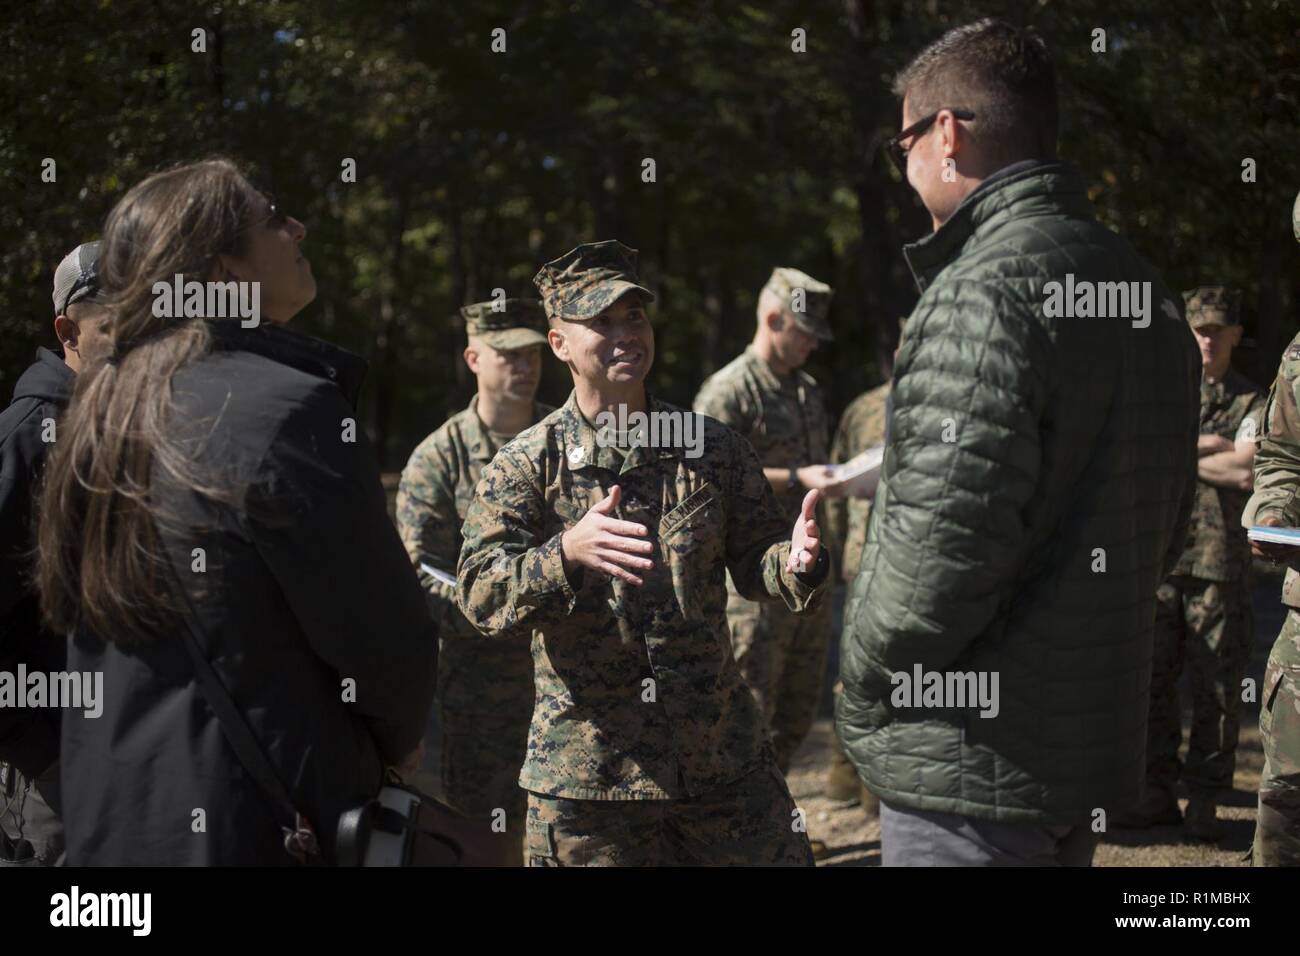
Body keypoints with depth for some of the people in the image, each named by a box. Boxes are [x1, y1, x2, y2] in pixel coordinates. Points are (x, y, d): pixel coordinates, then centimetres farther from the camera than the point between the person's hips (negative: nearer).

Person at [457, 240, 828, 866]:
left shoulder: (713, 448, 7)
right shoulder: (525, 465, -3)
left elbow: (753, 560, 7)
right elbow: (480, 596, -12)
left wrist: (793, 563, -18)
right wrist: (567, 553, -32)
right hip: (585, 767, -3)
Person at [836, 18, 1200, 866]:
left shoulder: (987, 288, -18)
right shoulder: (1143, 287, 12)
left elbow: (949, 539, -24)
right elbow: (1168, 524, 17)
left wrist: (864, 685, -9)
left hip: (977, 763, -9)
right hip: (1097, 742, 9)